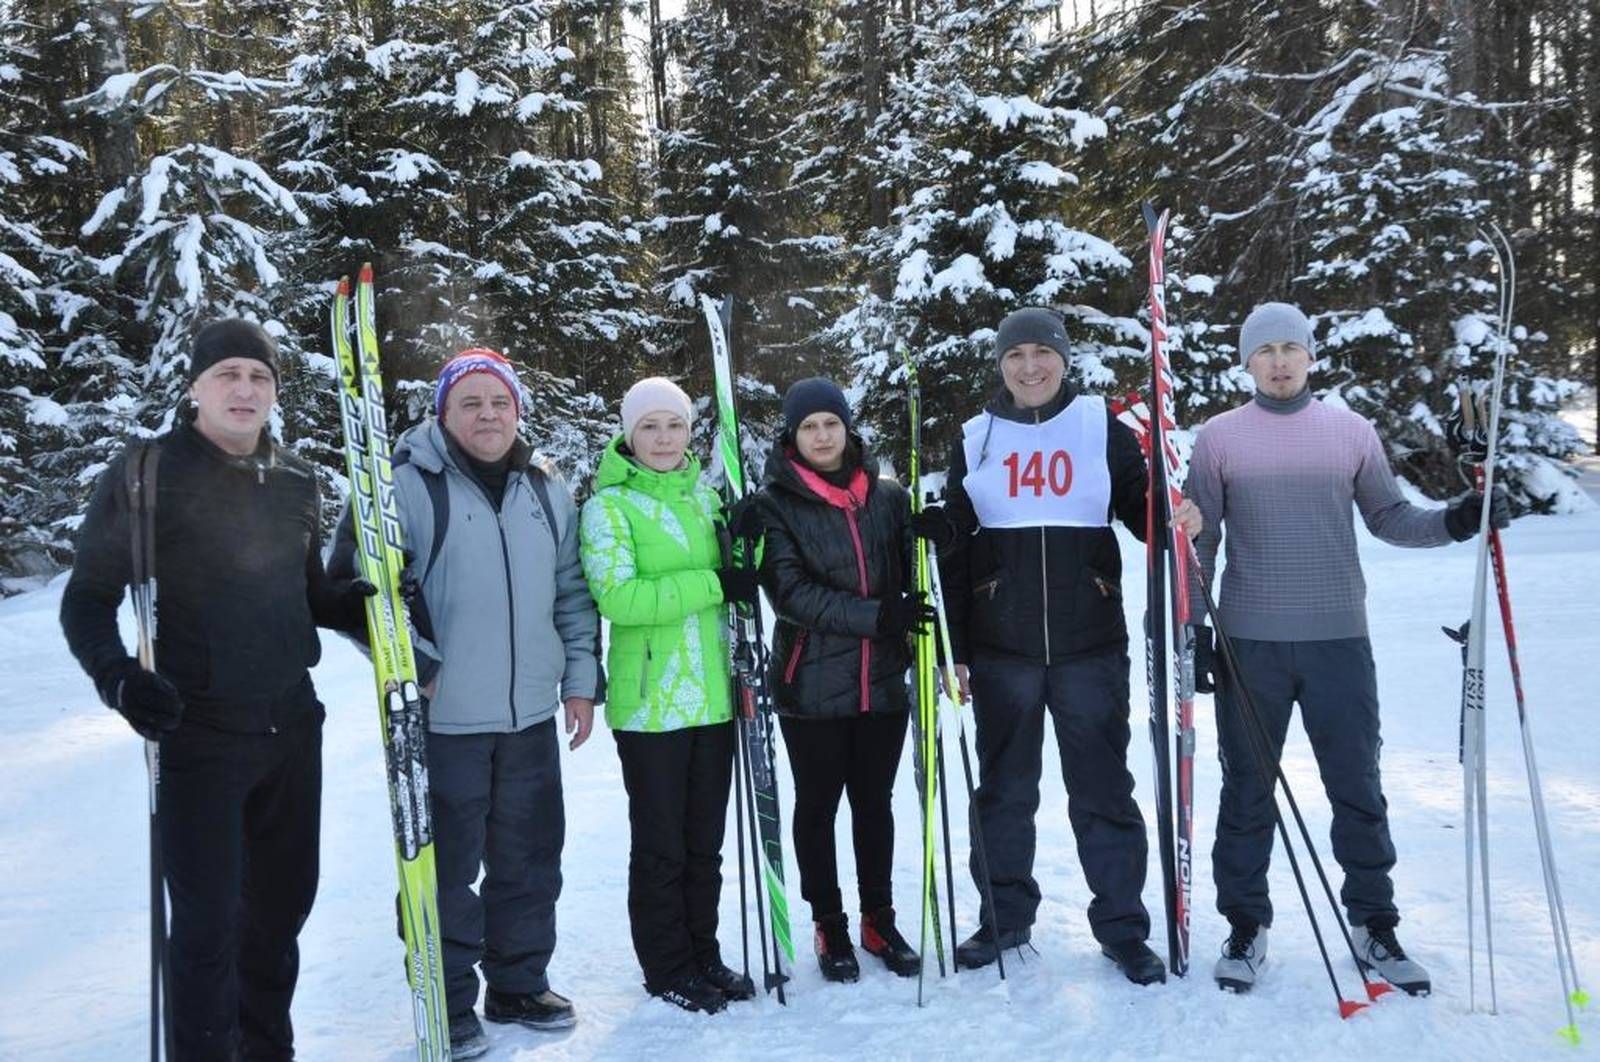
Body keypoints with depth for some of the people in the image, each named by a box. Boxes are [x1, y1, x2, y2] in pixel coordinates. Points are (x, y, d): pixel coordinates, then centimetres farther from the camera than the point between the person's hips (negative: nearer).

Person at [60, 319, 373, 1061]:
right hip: (194, 734, -5)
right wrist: (116, 674, -23)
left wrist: (368, 601, -2)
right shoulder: (144, 472, -8)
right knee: (208, 924, -3)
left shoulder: (296, 481, 7)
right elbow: (88, 599, -5)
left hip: (292, 727, 6)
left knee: (282, 907, 17)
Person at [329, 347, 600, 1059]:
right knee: (447, 869, 5)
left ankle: (519, 985, 33)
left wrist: (579, 678, 10)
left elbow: (573, 593, 14)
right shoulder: (407, 484, -9)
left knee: (529, 861, 16)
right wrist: (410, 666, -13)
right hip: (444, 718, -5)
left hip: (531, 715, 5)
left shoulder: (547, 489, 8)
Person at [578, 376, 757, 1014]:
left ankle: (702, 953, 30)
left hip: (713, 696, 5)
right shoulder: (610, 505, -7)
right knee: (661, 843, 6)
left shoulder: (703, 494, 11)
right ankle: (667, 967, 22)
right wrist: (713, 584, -21)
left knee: (704, 841, 15)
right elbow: (617, 597, -20)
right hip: (650, 702, -5)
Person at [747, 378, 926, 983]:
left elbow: (912, 575, 13)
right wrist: (875, 616, -23)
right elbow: (790, 593, -15)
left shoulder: (888, 497, 6)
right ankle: (829, 925, 25)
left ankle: (879, 919, 29)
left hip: (882, 680, 3)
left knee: (874, 802, 15)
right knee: (817, 806, 10)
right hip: (812, 684, -3)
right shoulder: (775, 504, -4)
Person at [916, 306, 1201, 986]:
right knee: (1004, 788, 11)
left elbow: (1140, 509, 5)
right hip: (1000, 649, 1)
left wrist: (1177, 521, -19)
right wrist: (954, 647, 2)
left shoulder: (1103, 430, 3)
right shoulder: (976, 440, 6)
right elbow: (954, 548, 6)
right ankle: (1005, 917, 25)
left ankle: (1121, 926, 19)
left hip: (1090, 646, -1)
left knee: (1103, 788, 5)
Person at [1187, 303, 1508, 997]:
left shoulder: (1352, 432, 6)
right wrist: (1194, 632, 0)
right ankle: (1245, 924, 19)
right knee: (1246, 789, 7)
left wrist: (1454, 521, -6)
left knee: (1358, 788, 8)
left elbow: (1389, 518, 13)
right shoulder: (1219, 438, 2)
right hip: (1249, 644, -1)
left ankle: (1373, 922, 24)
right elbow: (1199, 543, 4)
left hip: (1339, 640, 1)